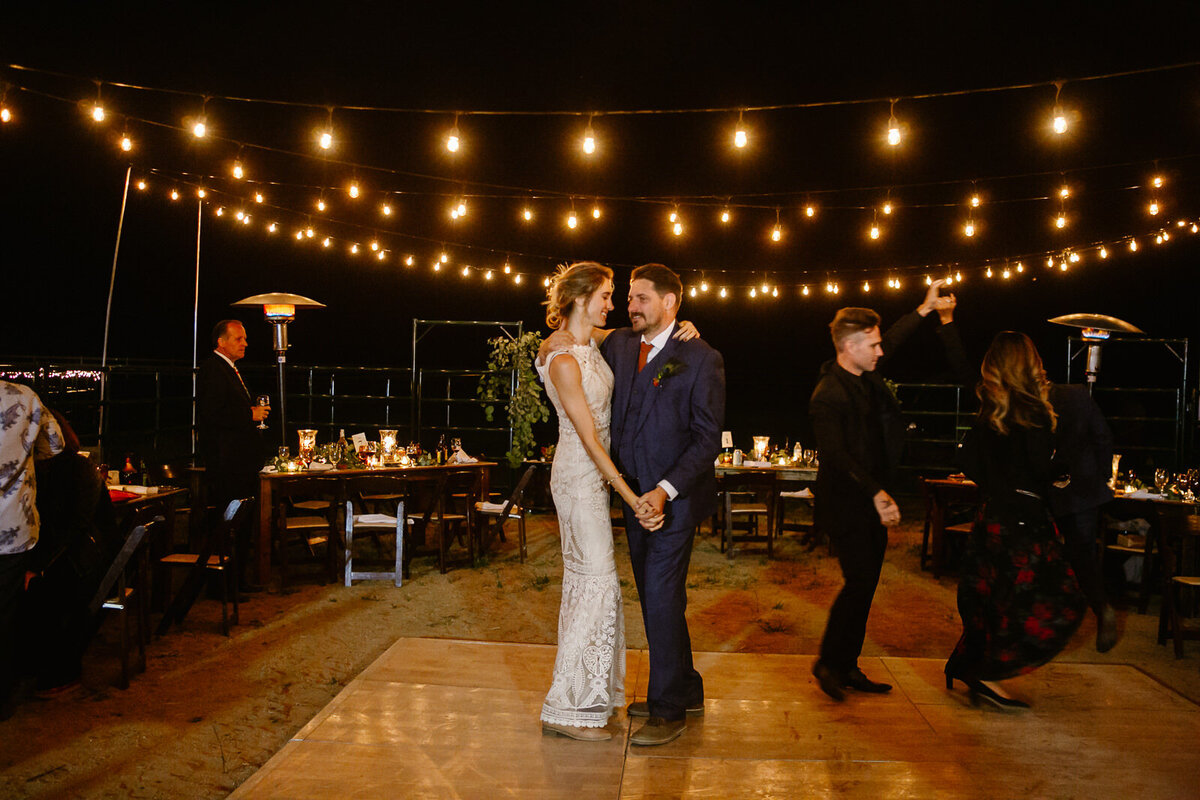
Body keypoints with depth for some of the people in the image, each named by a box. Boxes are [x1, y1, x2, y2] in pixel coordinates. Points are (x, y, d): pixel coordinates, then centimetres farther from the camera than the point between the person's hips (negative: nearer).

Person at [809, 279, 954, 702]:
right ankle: (828, 662, 6)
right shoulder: (828, 395, -18)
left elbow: (892, 341, 27)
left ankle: (848, 666, 20)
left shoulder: (864, 377, 8)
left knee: (865, 585, 11)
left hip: (873, 501, 9)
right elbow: (838, 456, -25)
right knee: (859, 581, -10)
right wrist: (876, 494, -32)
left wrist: (925, 309, 29)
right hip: (847, 505, -9)